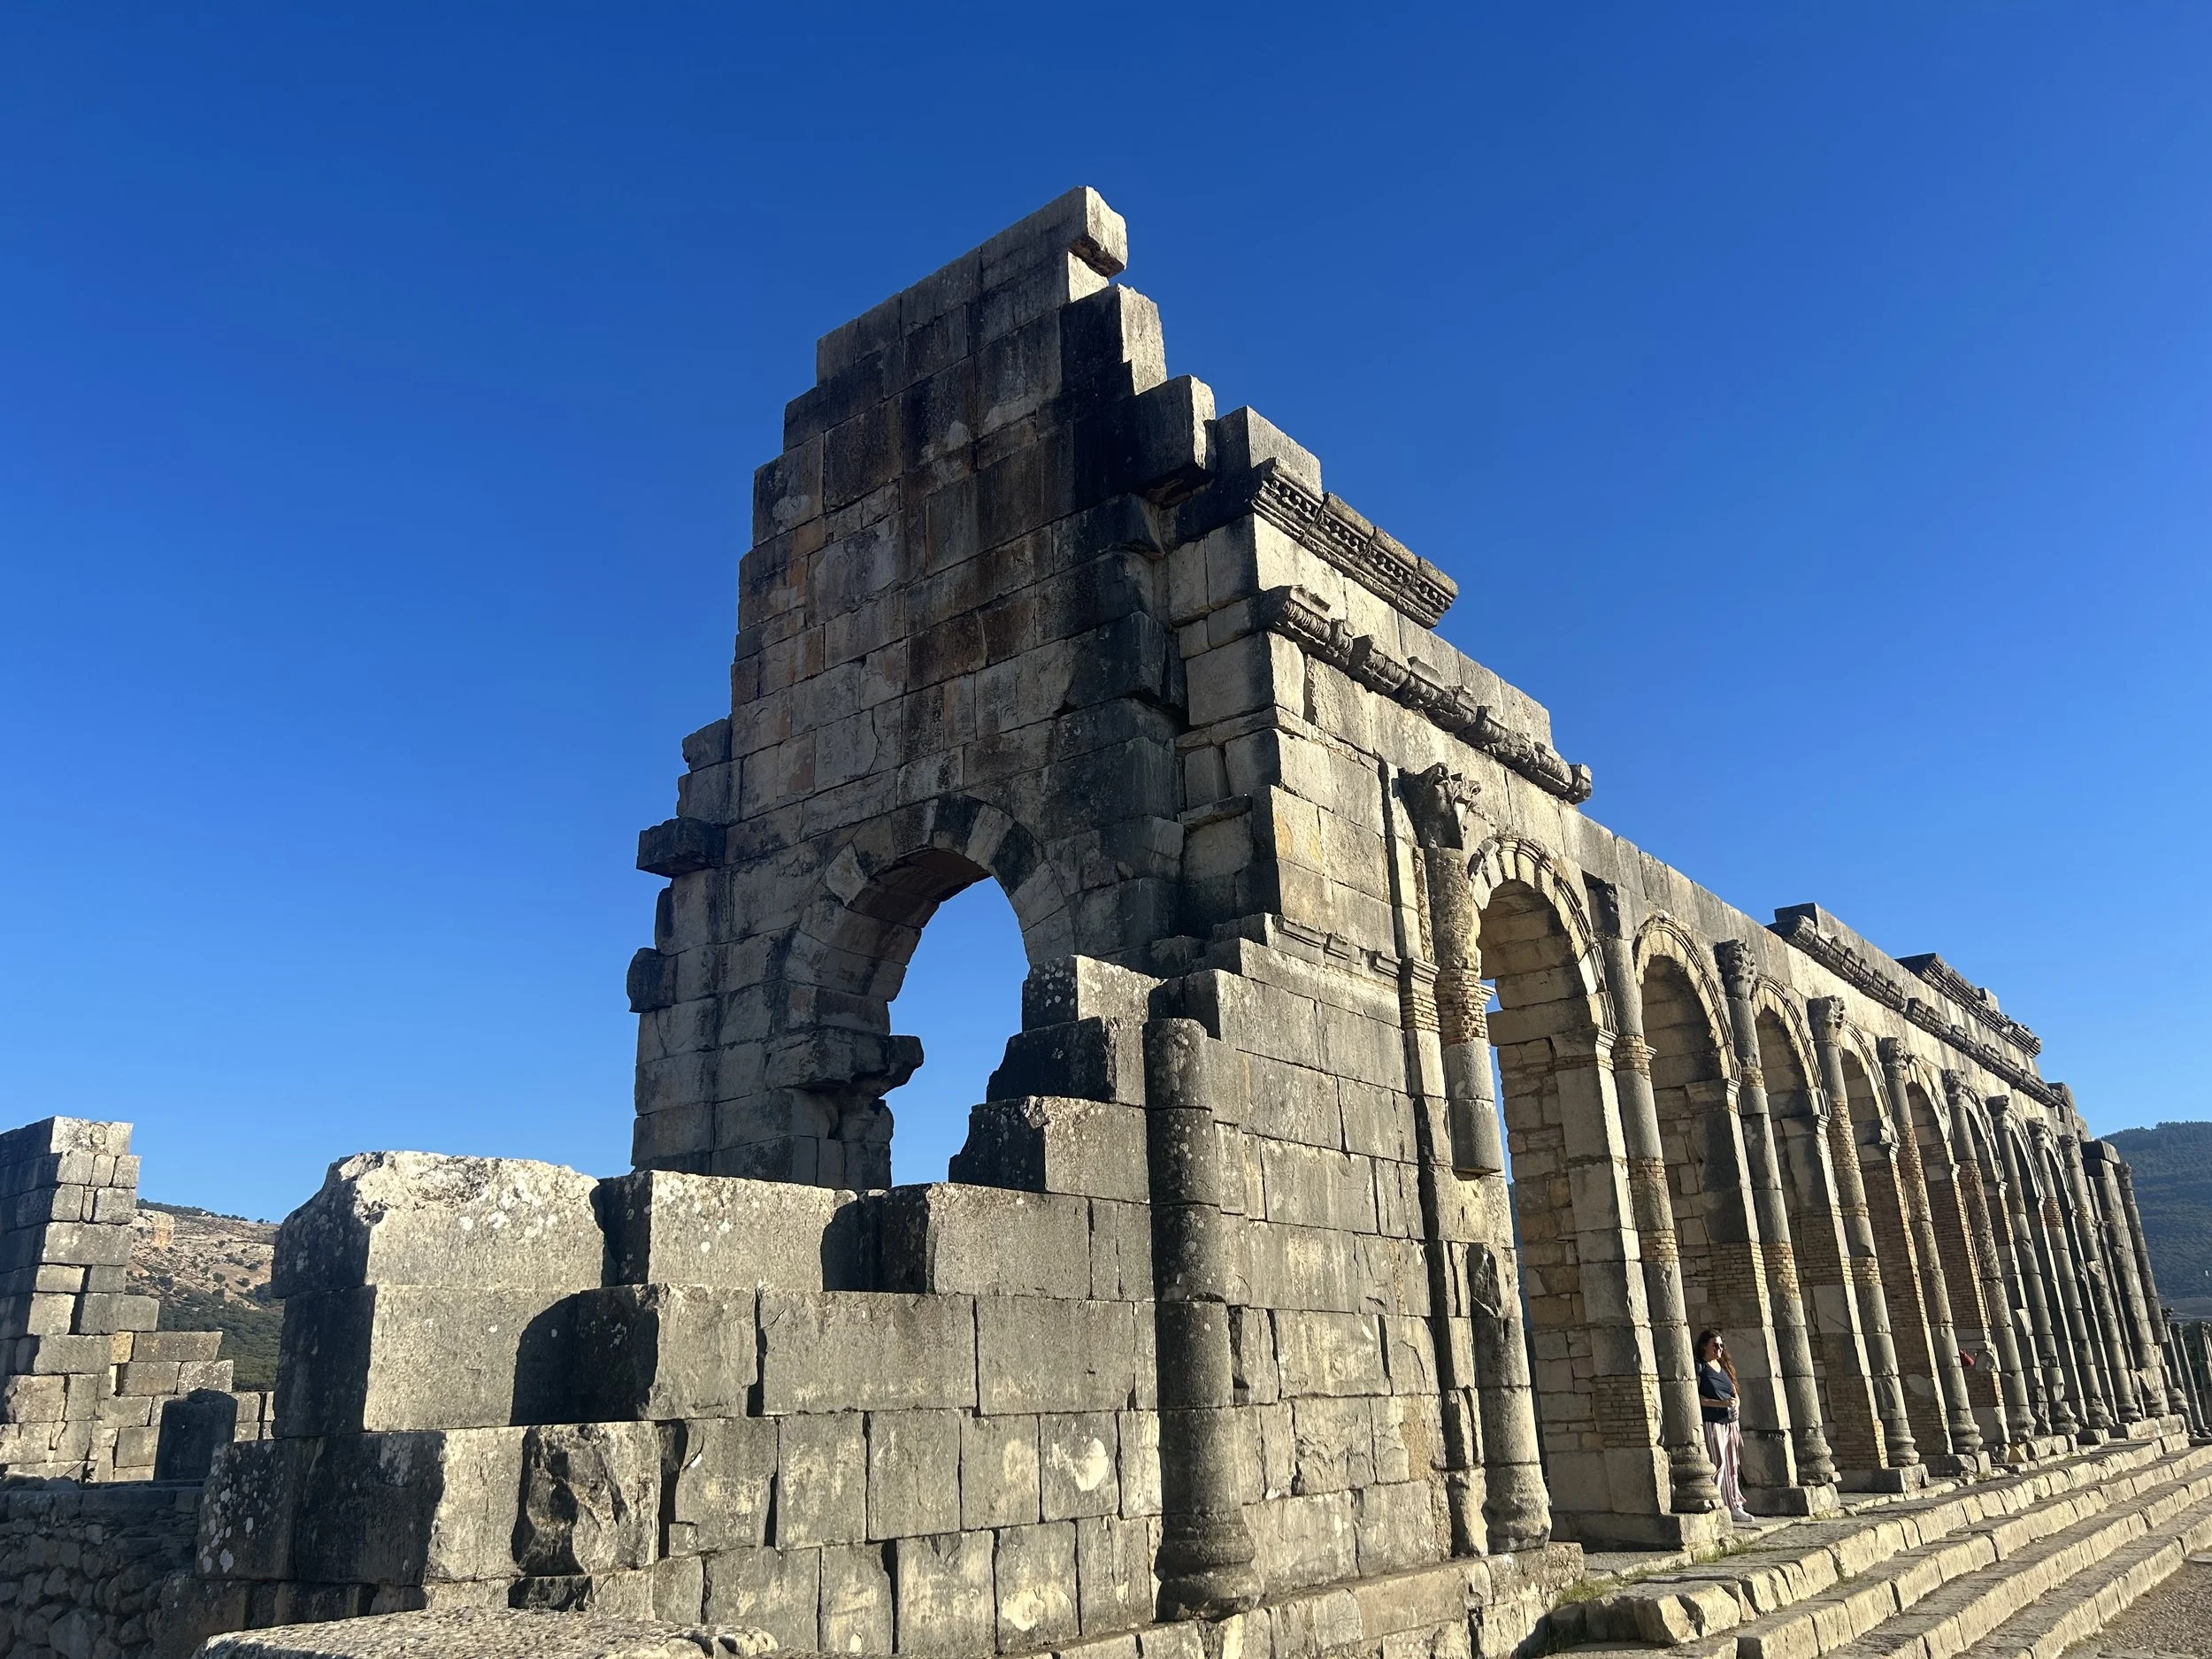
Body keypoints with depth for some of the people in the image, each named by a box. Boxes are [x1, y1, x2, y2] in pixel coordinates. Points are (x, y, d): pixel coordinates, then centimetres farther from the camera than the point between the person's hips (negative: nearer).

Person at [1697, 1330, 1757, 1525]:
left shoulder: (1724, 1366, 17)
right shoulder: (1699, 1367, -5)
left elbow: (1735, 1394, 20)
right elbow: (1695, 1396, -12)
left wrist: (1736, 1406, -2)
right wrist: (1721, 1403, -19)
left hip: (1731, 1422, 7)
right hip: (1711, 1422, -7)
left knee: (1733, 1465, 9)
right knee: (1717, 1464, -11)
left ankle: (1735, 1507, 16)